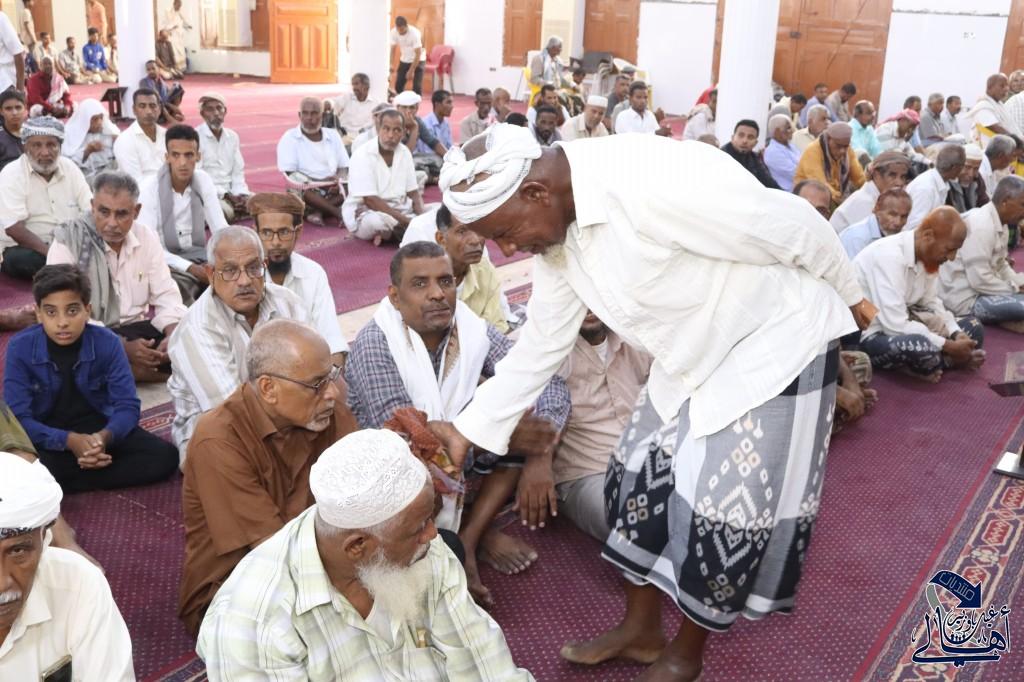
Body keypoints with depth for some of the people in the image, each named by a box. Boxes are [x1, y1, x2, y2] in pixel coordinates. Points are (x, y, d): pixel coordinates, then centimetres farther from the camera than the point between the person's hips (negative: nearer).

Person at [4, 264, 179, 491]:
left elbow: (127, 405, -13)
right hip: (47, 434, -2)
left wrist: (104, 436, -36)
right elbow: (18, 417, -18)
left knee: (165, 456, -20)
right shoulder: (20, 348, -16)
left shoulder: (107, 342, -14)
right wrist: (70, 440, -35)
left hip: (97, 425, 2)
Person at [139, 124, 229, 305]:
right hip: (168, 263, -4)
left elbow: (221, 229, 0)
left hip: (201, 260, 4)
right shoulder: (149, 188, -11)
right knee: (178, 286, -36)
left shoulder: (204, 181, 1)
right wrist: (189, 267, -24)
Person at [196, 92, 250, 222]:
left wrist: (241, 195, -8)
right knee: (225, 210, -34)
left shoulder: (232, 137, 13)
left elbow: (238, 172, 12)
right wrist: (226, 195, -18)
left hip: (231, 193, 6)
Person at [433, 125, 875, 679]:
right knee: (643, 483, 12)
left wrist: (846, 296, -4)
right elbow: (539, 346, 4)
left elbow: (793, 227, -22)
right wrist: (467, 430, 4)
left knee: (723, 511, -2)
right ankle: (640, 632, 32)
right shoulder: (556, 235, -6)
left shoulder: (654, 183, -34)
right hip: (694, 357, 8)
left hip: (776, 344, -8)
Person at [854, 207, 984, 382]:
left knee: (972, 328, 7)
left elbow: (931, 302, 10)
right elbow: (895, 325, -31)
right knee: (920, 346, -36)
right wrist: (949, 347, -24)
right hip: (867, 335, -9)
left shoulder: (927, 255, -2)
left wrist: (957, 335, -8)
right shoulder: (889, 256, -28)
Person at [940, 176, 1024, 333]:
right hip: (965, 299, -10)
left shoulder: (1000, 224, 6)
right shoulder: (981, 226, -23)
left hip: (980, 287, 10)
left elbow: (1001, 265, 18)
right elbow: (979, 280, -27)